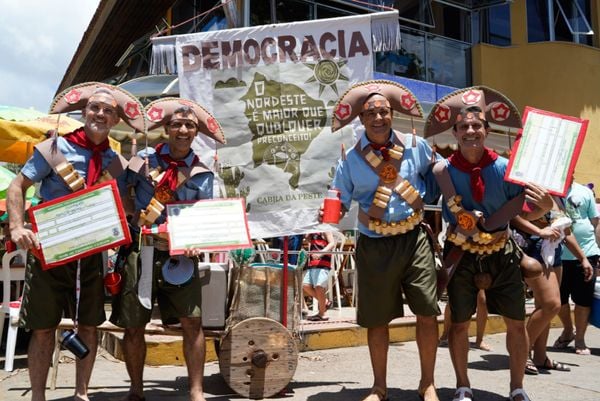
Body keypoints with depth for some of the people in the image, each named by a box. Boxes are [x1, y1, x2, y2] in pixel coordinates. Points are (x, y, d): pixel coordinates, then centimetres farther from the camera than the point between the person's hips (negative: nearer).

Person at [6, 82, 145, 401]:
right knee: (43, 327, 3)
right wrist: (17, 227, -16)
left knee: (89, 325, 9)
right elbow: (17, 186, -2)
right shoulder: (55, 148, -4)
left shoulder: (115, 162, 7)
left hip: (92, 253, 4)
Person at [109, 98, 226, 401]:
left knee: (192, 321, -8)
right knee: (133, 326, 5)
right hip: (139, 251, 0)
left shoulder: (201, 174, 4)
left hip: (179, 254, 0)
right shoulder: (144, 159, 3)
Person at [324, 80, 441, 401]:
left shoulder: (416, 146, 0)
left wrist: (428, 199, 1)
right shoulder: (351, 158, -1)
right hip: (374, 245, 0)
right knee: (376, 319, 9)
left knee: (427, 313, 0)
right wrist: (328, 213, -14)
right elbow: (341, 203, 2)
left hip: (414, 239, 0)